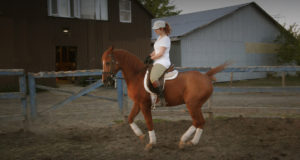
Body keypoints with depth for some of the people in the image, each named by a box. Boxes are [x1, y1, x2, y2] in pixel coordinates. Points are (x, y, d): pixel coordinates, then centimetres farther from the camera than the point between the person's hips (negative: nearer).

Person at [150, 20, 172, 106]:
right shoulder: (159, 38, 20)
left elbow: (161, 53, -16)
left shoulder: (166, 39, -9)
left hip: (163, 63, -11)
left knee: (153, 78, -37)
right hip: (157, 63, 11)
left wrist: (151, 58, -6)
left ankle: (161, 97, -30)